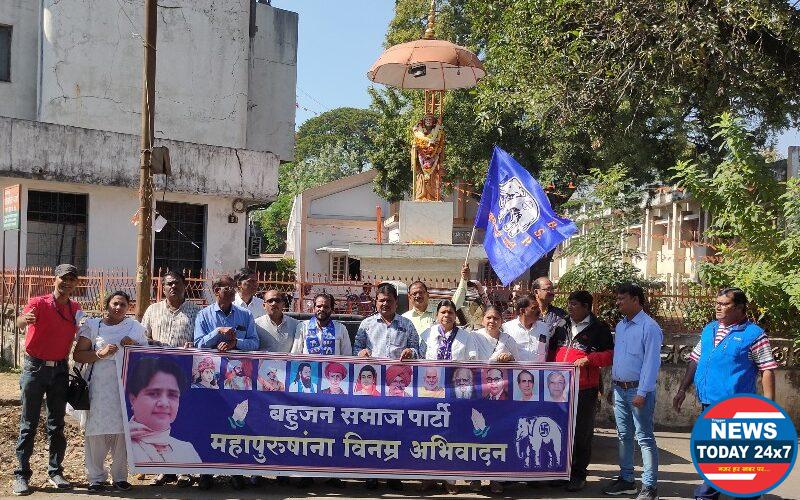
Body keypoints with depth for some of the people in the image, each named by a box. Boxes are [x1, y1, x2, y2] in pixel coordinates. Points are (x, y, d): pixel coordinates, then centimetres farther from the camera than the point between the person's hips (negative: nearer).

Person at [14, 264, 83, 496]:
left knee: (57, 424, 8)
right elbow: (20, 322, -30)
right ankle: (21, 475, 5)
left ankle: (55, 471, 17)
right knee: (28, 424, 0)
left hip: (60, 369, 4)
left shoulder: (76, 309, 5)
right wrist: (25, 319, -52)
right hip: (35, 368, -4)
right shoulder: (38, 303, -9)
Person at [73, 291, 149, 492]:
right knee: (96, 430, -4)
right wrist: (100, 353, -12)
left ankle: (120, 476, 10)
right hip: (98, 387, -1)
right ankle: (96, 477, 6)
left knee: (123, 430, -1)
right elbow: (77, 355, 1)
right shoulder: (93, 326, 6)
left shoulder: (135, 328, 13)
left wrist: (133, 345, -4)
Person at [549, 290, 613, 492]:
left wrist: (589, 359, -18)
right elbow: (553, 352, 24)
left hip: (585, 390, -5)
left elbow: (610, 355, -5)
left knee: (582, 433, 1)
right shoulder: (563, 326, 14)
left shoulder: (599, 329, -2)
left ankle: (579, 474, 10)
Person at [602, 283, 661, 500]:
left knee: (644, 437, -5)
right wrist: (612, 384, 15)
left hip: (638, 390, -8)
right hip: (619, 389, 8)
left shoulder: (649, 327, -13)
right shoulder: (620, 326, 12)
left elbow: (651, 362, -17)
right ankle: (626, 479, 24)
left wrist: (642, 393, -20)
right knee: (624, 435, 14)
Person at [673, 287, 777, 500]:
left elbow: (767, 370, -8)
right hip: (709, 404, 7)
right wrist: (682, 390, 14)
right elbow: (695, 361, 18)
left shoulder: (754, 335, -7)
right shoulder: (709, 330, 12)